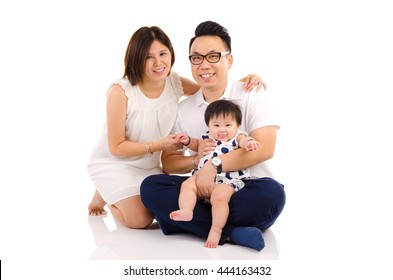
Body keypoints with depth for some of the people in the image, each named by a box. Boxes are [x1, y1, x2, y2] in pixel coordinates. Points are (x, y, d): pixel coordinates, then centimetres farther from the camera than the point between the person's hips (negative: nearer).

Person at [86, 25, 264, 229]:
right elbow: (116, 147, -20)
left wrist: (246, 80, -15)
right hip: (113, 163, -6)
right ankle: (103, 196, 14)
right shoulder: (120, 92, -25)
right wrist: (158, 145, -25)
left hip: (149, 165, 6)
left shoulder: (174, 83, -9)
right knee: (140, 220, -18)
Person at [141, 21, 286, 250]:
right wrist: (196, 159, -12)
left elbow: (265, 149, -15)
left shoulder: (253, 95, -2)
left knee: (272, 193, -36)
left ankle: (189, 222, -25)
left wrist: (215, 164, -22)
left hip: (247, 189, -3)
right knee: (151, 186, -21)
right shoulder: (184, 109, 10)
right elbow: (168, 162, 9)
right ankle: (231, 232, -29)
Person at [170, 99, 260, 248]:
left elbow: (243, 140, -21)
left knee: (219, 196, -31)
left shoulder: (237, 137, 2)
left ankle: (216, 230, -27)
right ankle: (186, 211, -35)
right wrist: (188, 141, 19)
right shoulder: (208, 137, 19)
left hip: (226, 181, -6)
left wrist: (249, 142, -45)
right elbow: (198, 144, 40)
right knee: (187, 184, -17)